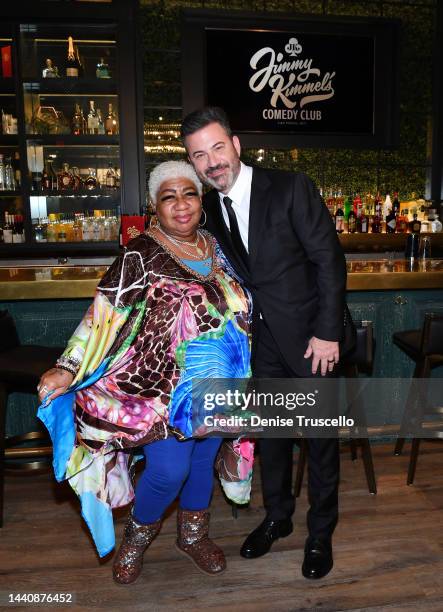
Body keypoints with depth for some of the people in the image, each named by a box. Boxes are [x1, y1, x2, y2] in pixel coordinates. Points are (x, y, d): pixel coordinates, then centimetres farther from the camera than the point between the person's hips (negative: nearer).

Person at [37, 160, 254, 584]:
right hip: (160, 386, -5)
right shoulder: (142, 254, -11)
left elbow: (237, 307, 16)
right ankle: (137, 535, 26)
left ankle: (193, 535, 41)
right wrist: (68, 368, -22)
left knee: (204, 458, 15)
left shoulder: (215, 247, 5)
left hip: (214, 386, 6)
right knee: (170, 469, -8)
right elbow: (103, 314, -15)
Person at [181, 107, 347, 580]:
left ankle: (320, 532, 30)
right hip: (261, 340, 5)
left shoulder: (291, 188, -15)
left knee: (320, 434, 9)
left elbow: (329, 259, -14)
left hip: (308, 335, -4)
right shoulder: (209, 207, 1)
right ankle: (277, 516, 39)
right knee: (270, 431, 17)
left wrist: (328, 332, -16)